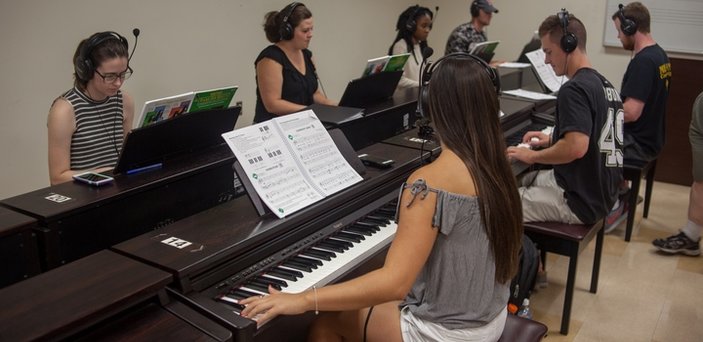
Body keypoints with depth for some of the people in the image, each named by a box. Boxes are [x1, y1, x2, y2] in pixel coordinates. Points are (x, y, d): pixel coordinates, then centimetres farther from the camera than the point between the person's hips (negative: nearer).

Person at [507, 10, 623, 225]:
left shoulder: (574, 89, -21)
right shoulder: (604, 85, 9)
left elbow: (576, 148, -32)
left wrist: (532, 156, -17)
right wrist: (553, 140, 17)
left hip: (580, 201, -10)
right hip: (600, 191, 10)